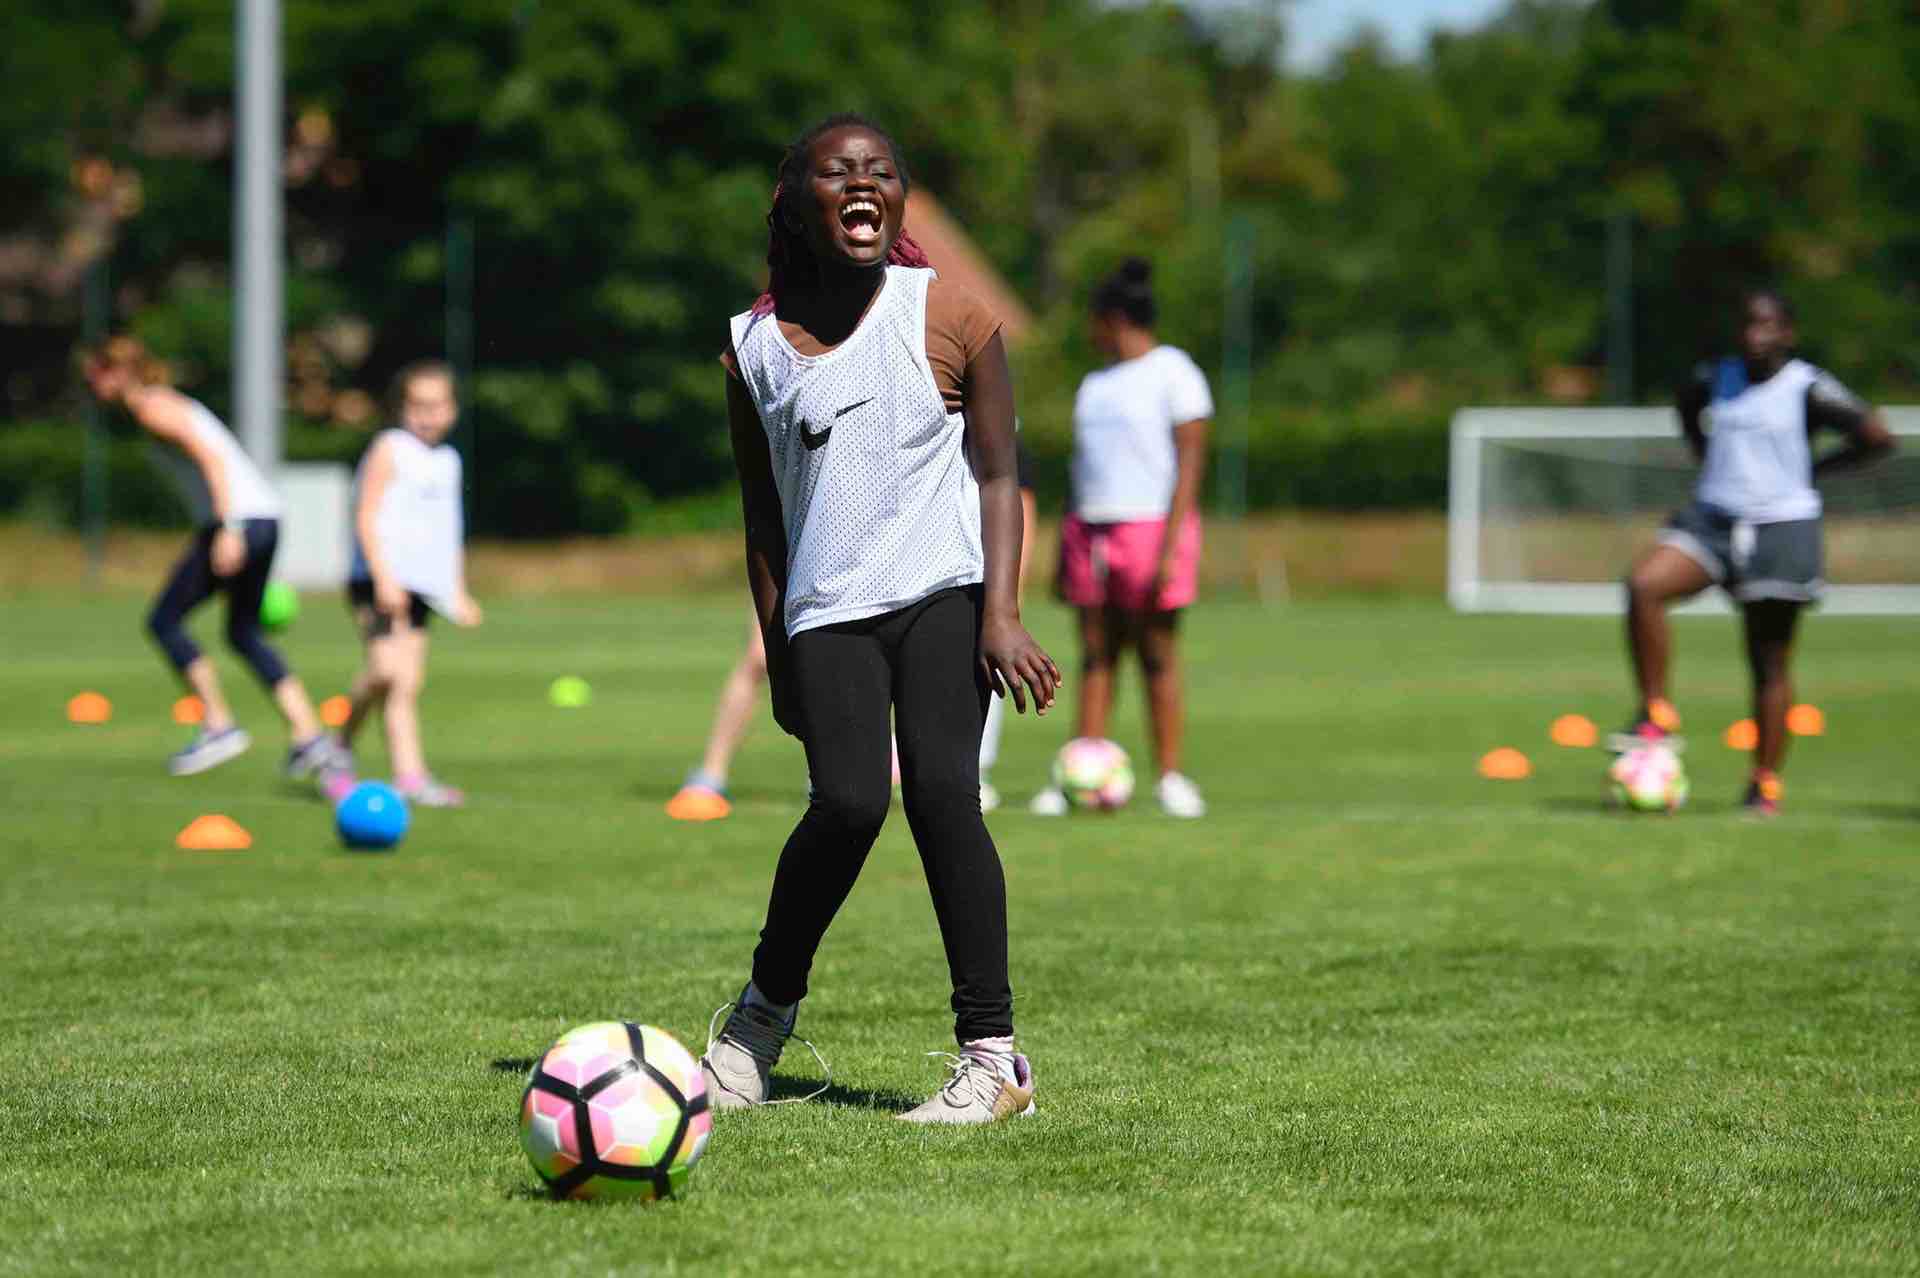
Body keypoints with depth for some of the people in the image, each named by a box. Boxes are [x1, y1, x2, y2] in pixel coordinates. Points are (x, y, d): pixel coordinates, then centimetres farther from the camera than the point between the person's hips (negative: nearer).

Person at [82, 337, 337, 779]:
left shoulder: (154, 408, -6)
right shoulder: (174, 404, 23)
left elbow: (212, 458, -17)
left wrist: (228, 529, -24)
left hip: (238, 521, -9)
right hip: (265, 517, 9)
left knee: (164, 621, 1)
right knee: (245, 634, 17)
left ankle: (218, 725, 0)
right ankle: (307, 734, 9)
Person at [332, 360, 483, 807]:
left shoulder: (447, 461, 18)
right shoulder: (390, 448, -4)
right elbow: (366, 517, -10)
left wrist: (458, 592, 22)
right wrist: (384, 578, -18)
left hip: (419, 585, 7)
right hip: (379, 581, -7)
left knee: (407, 684, 2)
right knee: (387, 668, -21)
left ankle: (409, 775, -1)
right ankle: (343, 745, -1)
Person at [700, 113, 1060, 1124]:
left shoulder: (948, 316, 0)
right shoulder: (755, 347, 7)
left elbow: (997, 471, 1)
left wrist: (1002, 614, -8)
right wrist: (777, 655, 14)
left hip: (944, 591, -1)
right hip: (827, 612, 1)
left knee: (939, 787, -19)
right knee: (848, 800, -18)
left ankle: (991, 1055, -13)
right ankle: (765, 1008, 8)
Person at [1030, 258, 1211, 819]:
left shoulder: (1174, 373, -3)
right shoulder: (1095, 384, 19)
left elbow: (1190, 463, -9)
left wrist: (1169, 549, -17)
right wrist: (1064, 555, 15)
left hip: (1151, 526, -6)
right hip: (1091, 531, 6)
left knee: (1158, 656, -4)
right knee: (1095, 656, 3)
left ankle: (1170, 778, 1)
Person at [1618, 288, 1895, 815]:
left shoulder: (1809, 389, -8)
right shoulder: (1715, 379, 6)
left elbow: (1878, 436, -6)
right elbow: (1688, 405, 30)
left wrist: (1815, 468, -1)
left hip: (1781, 528, -4)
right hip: (1713, 519, 4)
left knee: (1770, 662, 1)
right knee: (1642, 584, -22)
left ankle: (1765, 786, 11)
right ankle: (1656, 716, -14)